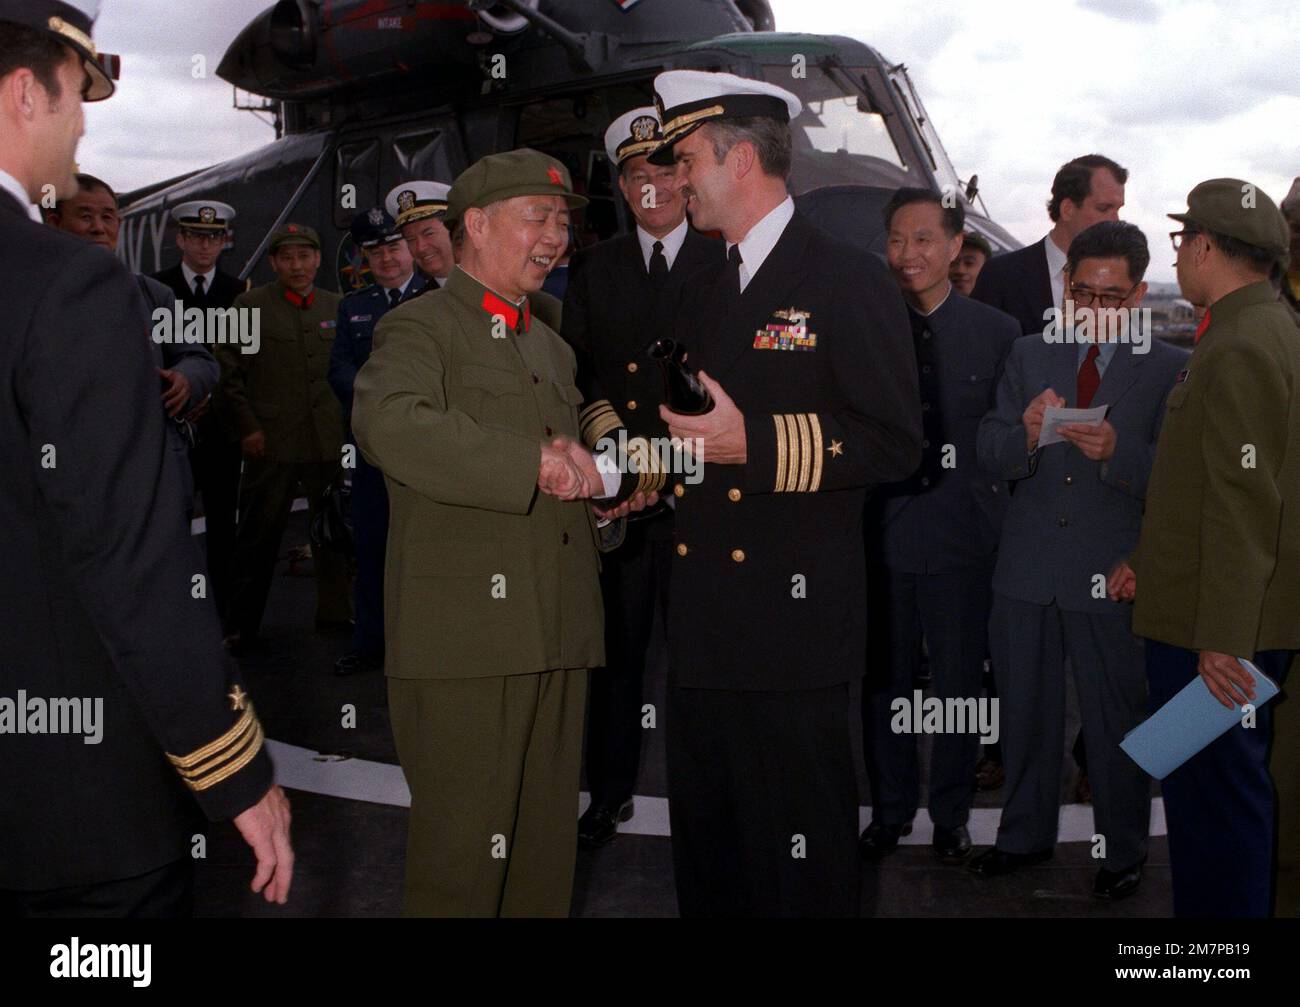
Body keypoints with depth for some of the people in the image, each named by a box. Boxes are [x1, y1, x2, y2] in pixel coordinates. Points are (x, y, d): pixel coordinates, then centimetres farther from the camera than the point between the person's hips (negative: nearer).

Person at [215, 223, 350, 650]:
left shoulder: (336, 307, 10)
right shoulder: (249, 307, 0)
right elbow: (229, 373, -1)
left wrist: (349, 423, 7)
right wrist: (246, 427, -7)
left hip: (329, 442, 3)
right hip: (271, 441, -3)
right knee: (258, 538, 4)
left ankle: (335, 611, 26)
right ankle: (242, 626, 14)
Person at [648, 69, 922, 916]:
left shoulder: (851, 281, -5)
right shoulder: (702, 295, 19)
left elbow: (895, 443, -12)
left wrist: (751, 442, -19)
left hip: (793, 619, -7)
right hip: (702, 624, 8)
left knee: (803, 867, 2)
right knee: (706, 849, 17)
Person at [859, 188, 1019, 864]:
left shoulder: (999, 333, 3)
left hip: (963, 535, 0)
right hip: (882, 530, 1)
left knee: (959, 683, 10)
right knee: (883, 680, 11)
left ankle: (950, 813, 29)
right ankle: (890, 808, 29)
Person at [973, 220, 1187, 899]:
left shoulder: (1168, 369, -1)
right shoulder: (1028, 357, 7)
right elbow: (988, 454, -1)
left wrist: (1115, 451, -29)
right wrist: (1026, 433, -22)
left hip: (1110, 575, -3)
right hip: (1026, 570, 3)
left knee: (1116, 718, 8)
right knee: (1025, 709, 16)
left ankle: (1122, 851, 27)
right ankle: (1026, 834, 35)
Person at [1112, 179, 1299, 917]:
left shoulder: (1241, 349, -17)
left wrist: (1222, 637, -22)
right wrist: (1154, 563, 18)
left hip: (1222, 627, -10)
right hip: (1229, 616, 10)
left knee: (1213, 797, -3)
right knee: (1231, 793, 19)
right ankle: (1234, 903, 32)